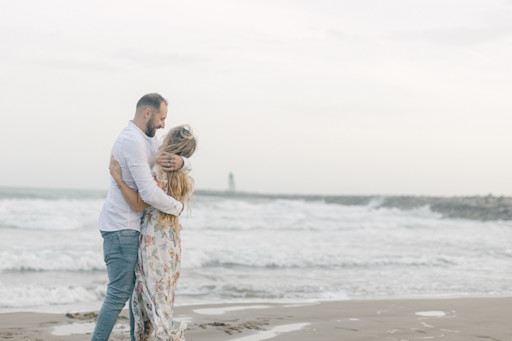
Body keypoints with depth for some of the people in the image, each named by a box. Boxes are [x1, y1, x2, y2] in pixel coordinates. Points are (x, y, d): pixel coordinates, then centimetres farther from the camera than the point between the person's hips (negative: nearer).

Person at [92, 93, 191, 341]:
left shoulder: (146, 139, 14)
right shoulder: (133, 142, -21)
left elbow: (187, 166, 14)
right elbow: (150, 194, -26)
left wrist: (180, 162, -12)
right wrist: (178, 207, -8)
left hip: (131, 227, 11)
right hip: (121, 228, -11)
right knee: (120, 293, -10)